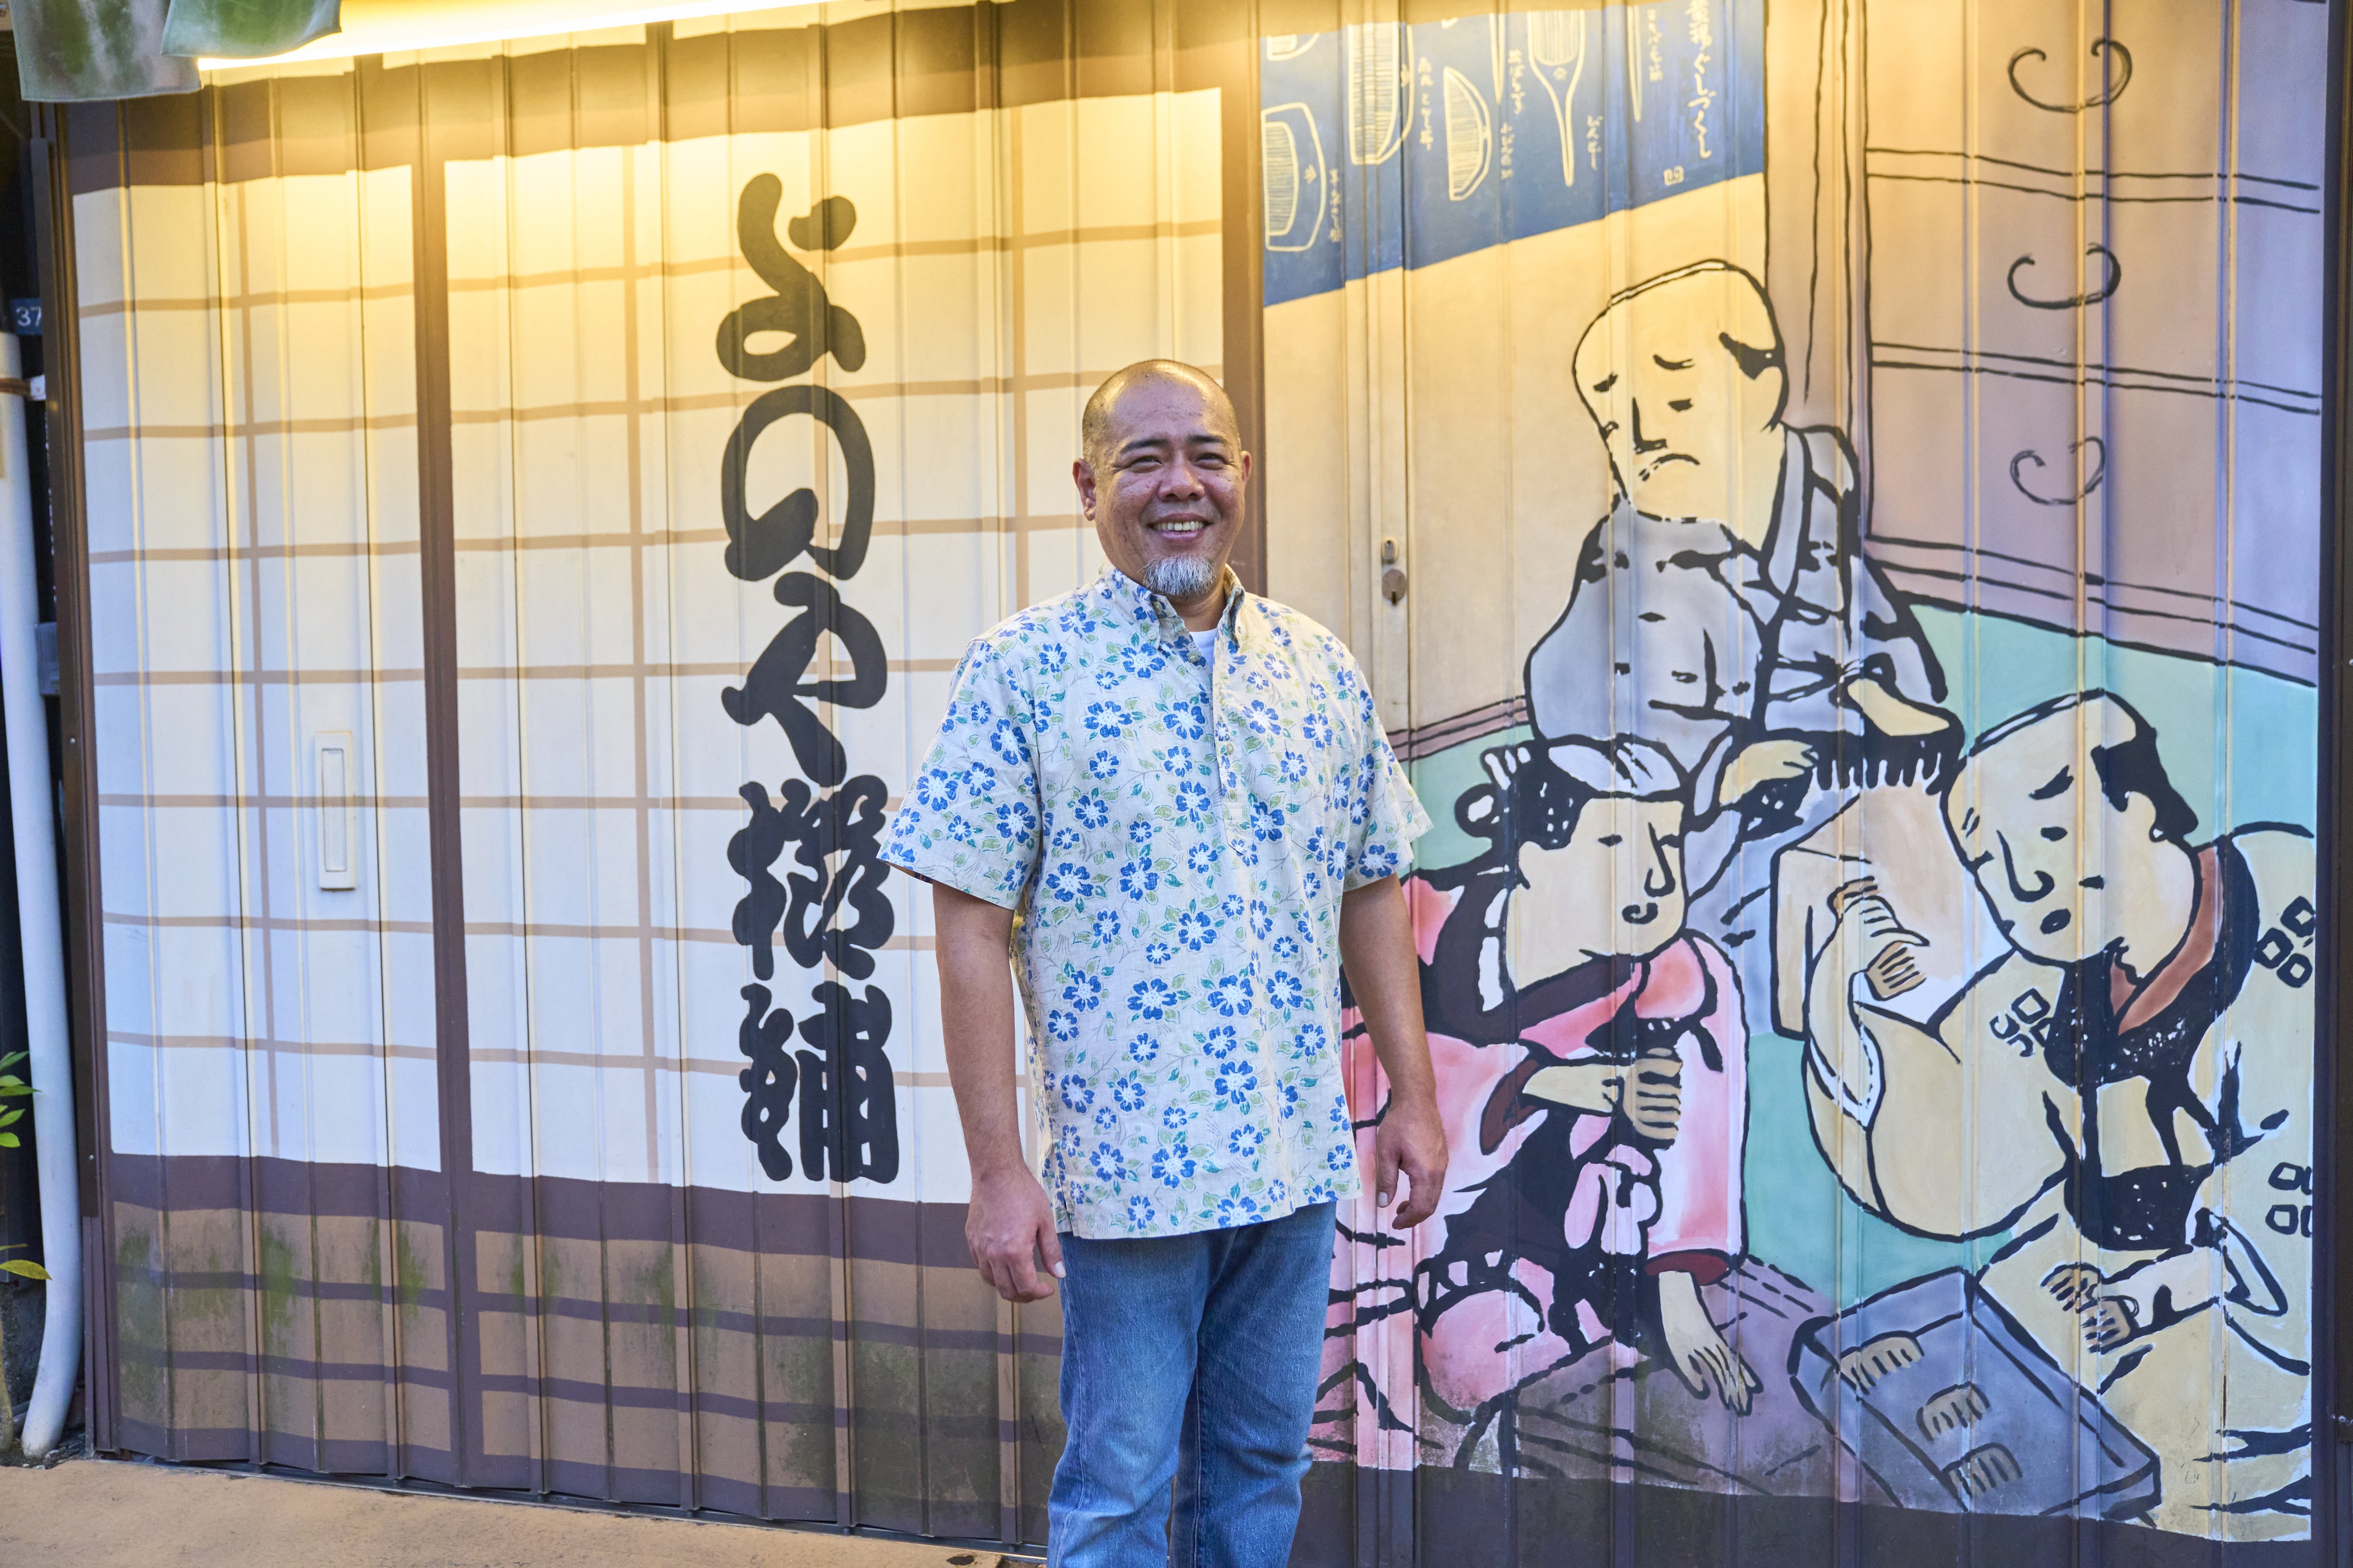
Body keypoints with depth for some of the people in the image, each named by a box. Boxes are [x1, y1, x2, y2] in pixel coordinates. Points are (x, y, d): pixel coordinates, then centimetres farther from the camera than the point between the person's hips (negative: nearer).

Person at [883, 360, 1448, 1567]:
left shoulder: (1321, 672, 7)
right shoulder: (1022, 671, -7)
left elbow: (1372, 893, 12)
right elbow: (973, 932, -9)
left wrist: (1413, 1098, 9)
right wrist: (998, 1170, -12)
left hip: (1297, 1157, 5)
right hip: (1126, 1163, -4)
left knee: (1262, 1467, 18)